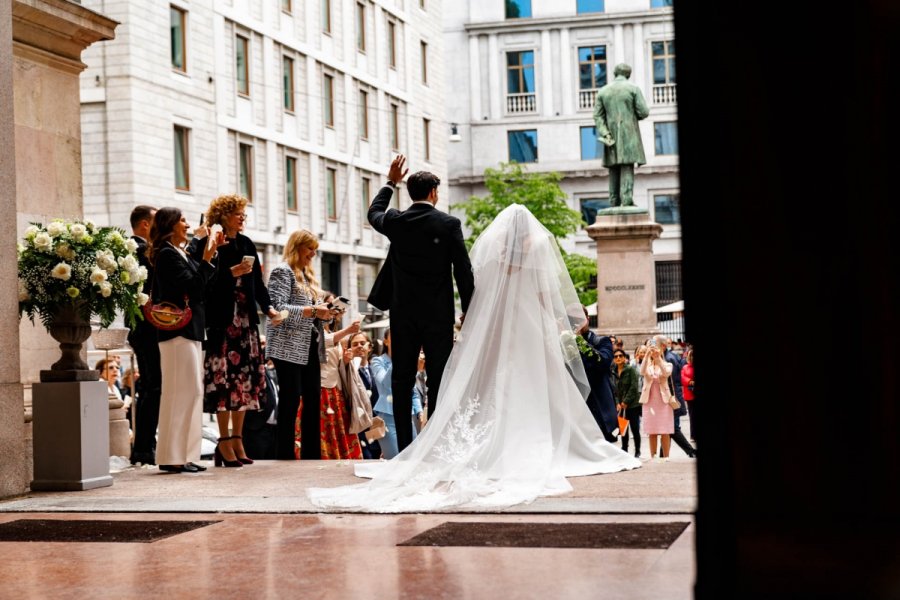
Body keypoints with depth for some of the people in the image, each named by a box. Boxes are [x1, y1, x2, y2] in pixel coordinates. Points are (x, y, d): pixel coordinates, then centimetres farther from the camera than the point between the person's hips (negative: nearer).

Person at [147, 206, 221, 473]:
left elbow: (202, 287, 18)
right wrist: (207, 259, -16)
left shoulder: (177, 254, 18)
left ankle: (183, 455, 14)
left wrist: (211, 253, 14)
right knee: (182, 391, -9)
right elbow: (194, 287, -18)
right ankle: (174, 457, -6)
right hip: (179, 331, -10)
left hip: (188, 331, 10)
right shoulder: (167, 254, -11)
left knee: (190, 392, 11)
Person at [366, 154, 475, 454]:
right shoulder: (449, 224, -7)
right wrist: (468, 310, 2)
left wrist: (390, 182, 34)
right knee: (439, 380, 4)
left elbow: (374, 213, 24)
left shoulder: (396, 222, -1)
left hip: (403, 314, 2)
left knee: (402, 381, 7)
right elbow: (463, 270, -6)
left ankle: (404, 447, 6)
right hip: (439, 314, -2)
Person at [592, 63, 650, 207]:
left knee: (614, 169, 8)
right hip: (629, 135, -3)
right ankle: (627, 199, -19)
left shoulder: (602, 91, 8)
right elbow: (644, 112, -5)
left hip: (611, 136, 3)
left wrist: (604, 133, -7)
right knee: (627, 167, -6)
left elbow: (597, 116, 0)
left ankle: (614, 202, 3)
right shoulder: (633, 88, -1)